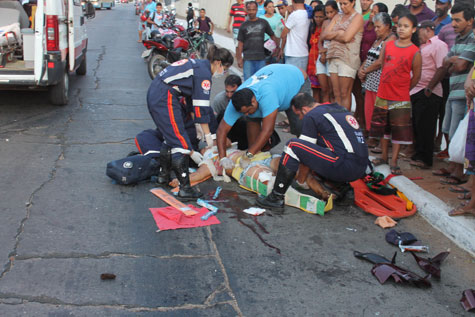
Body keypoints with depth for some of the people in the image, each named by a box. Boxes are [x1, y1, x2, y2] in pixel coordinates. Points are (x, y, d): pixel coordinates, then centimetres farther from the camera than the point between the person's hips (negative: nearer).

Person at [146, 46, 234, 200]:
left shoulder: (198, 65, 20)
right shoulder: (204, 73, -10)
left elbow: (192, 97, 24)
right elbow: (201, 106, -12)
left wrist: (196, 124, 24)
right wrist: (208, 135, -7)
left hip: (154, 93, 11)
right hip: (165, 99, -10)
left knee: (170, 137, 23)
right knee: (181, 143, -9)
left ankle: (163, 175, 35)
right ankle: (185, 188, -8)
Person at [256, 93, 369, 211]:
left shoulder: (311, 116, 0)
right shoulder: (340, 108, 24)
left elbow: (306, 153, 2)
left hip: (345, 166, -9)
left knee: (293, 145, -7)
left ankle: (276, 198, -8)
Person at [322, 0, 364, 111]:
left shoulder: (357, 17, -3)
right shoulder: (338, 17, 17)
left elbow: (346, 37, -17)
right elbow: (324, 35, 7)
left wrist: (332, 35, -1)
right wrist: (338, 33, -8)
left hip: (348, 59, -6)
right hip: (334, 58, 6)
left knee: (345, 94, -3)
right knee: (337, 94, 7)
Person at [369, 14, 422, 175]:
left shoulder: (415, 52, -9)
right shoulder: (388, 45, 2)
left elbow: (416, 77, -3)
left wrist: (402, 89, 4)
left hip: (401, 99, -4)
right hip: (382, 95, 4)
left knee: (399, 131, 2)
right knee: (383, 127, 15)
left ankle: (394, 162, 10)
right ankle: (384, 156, 30)